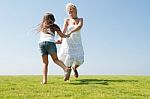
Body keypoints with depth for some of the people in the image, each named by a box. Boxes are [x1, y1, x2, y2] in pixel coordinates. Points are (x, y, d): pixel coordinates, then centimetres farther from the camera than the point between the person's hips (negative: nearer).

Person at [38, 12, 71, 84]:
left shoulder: (42, 26, 28)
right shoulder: (54, 26, 18)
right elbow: (62, 35, 16)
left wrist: (56, 41, 43)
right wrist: (67, 36, 38)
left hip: (41, 43, 2)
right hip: (50, 42, -2)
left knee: (45, 63, 6)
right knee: (55, 59, 6)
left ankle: (44, 80, -6)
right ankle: (65, 68, -22)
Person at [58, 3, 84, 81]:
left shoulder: (80, 19, 5)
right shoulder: (67, 20, 4)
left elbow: (80, 26, -18)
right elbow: (64, 30, -11)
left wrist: (70, 32, -34)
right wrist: (61, 39, -31)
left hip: (77, 42, 1)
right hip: (68, 42, -1)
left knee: (79, 60, -7)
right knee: (68, 58, -13)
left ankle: (74, 68, 28)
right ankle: (68, 70, 19)